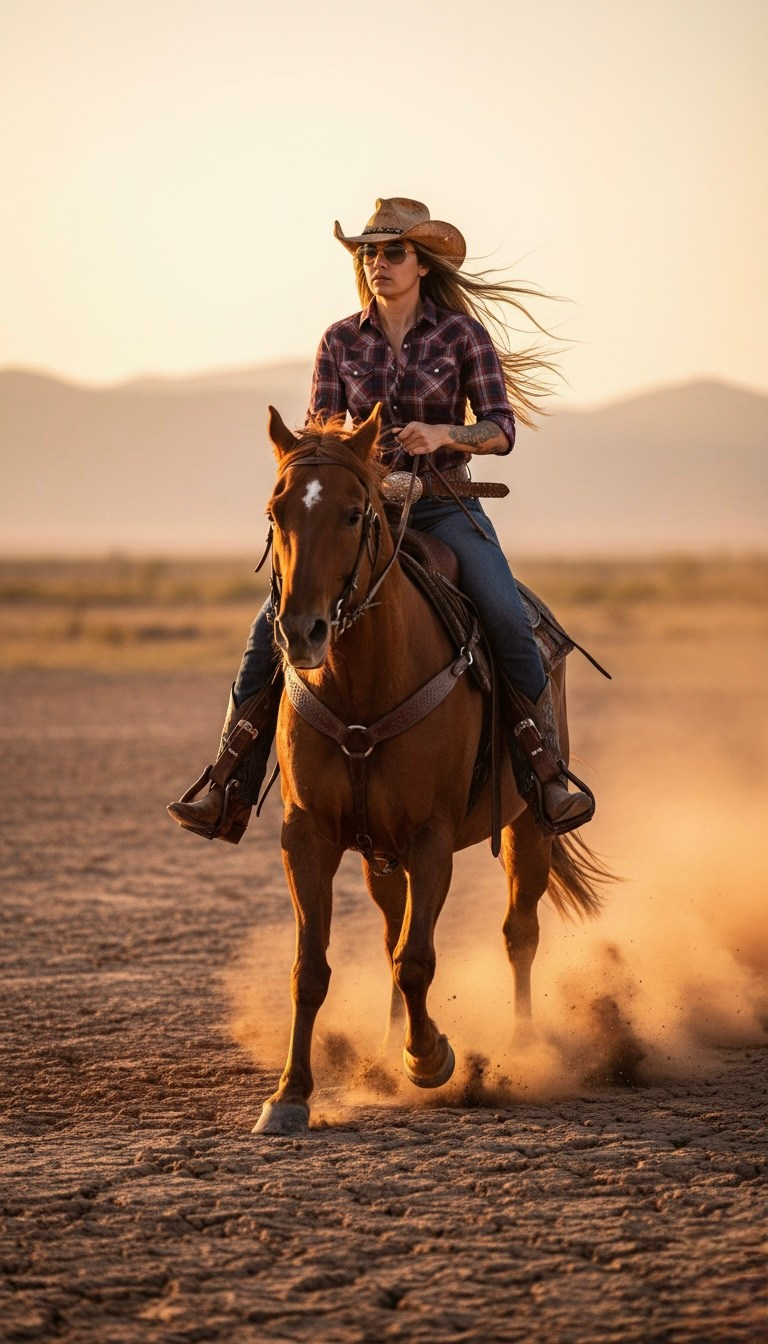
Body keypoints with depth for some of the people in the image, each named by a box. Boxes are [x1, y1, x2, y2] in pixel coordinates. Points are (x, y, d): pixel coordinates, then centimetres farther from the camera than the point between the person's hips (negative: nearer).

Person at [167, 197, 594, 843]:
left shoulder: (462, 334, -2)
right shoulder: (341, 342, 5)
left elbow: (501, 427, -7)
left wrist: (446, 433, -27)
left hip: (445, 506, -2)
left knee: (507, 618, -28)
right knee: (274, 624, -15)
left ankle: (547, 775, -15)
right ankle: (230, 792, -9)